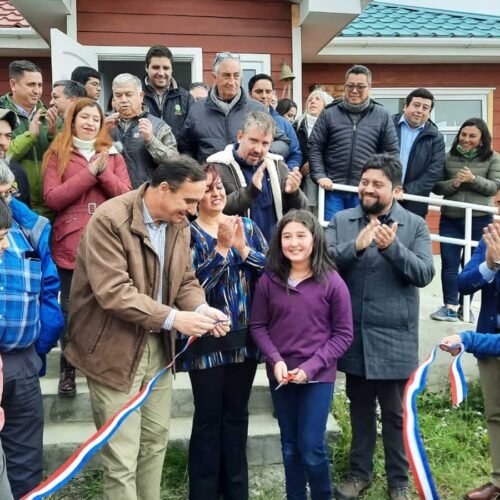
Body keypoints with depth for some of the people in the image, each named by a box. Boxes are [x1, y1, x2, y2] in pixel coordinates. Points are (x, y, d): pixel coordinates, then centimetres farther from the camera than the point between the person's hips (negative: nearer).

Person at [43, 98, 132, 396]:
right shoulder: (57, 154, 6)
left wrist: (104, 173, -13)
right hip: (71, 243, -1)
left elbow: (127, 195, 2)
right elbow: (52, 198, -7)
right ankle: (68, 370, 21)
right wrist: (88, 173, -11)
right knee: (71, 310, 5)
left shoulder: (112, 154, 13)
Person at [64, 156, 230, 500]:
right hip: (116, 350, -7)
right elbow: (113, 291, -26)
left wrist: (200, 308, -12)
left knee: (156, 440, 18)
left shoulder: (179, 224, 4)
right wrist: (173, 318, -29)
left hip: (158, 346, 7)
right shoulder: (110, 219, -20)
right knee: (122, 455, 1)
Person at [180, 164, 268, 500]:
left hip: (245, 337, 4)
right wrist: (222, 247, -21)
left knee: (237, 415, 14)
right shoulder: (188, 232, -4)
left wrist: (243, 248, -14)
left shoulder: (247, 226, 7)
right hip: (207, 339, -3)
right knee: (208, 417, 4)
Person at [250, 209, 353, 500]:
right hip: (280, 376, 3)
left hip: (318, 377, -2)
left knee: (312, 447, -1)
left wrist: (312, 366, -14)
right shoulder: (269, 280, -2)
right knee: (290, 446, 14)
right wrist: (275, 361, -11)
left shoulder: (332, 282, -8)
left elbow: (343, 334, -5)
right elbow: (258, 326, 3)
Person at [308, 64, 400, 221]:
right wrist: (320, 175, -8)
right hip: (333, 188, 0)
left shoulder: (382, 116, 5)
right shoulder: (329, 113, 5)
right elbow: (314, 147, 4)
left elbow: (392, 151, 7)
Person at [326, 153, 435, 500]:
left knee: (395, 413, 11)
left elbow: (425, 274, -12)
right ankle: (360, 472, 37)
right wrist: (356, 245, -26)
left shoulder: (415, 226, -2)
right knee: (360, 407, 18)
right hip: (353, 336, 2)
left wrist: (392, 247, -26)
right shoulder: (341, 221, 2)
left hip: (394, 339, -2)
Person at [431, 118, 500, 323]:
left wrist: (473, 179, -20)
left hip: (479, 219, -1)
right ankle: (450, 306, 2)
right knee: (449, 263, -2)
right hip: (450, 219, 1)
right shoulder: (449, 157, 3)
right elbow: (437, 187, 2)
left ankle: (464, 306, 19)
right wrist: (453, 183, -17)